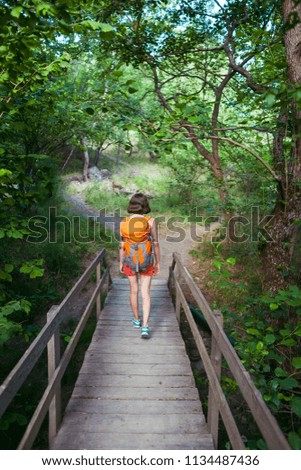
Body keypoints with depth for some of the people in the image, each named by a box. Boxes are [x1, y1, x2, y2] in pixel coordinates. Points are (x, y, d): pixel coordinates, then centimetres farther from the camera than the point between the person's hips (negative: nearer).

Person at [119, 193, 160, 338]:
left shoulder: (124, 222, -9)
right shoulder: (151, 221, -14)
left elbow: (122, 245, -3)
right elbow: (155, 244, -9)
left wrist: (121, 263, 10)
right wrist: (158, 263, 2)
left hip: (130, 261, 2)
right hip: (146, 261, -1)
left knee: (133, 290, 20)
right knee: (145, 293, 4)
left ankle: (136, 320, 33)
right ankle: (145, 327, -6)